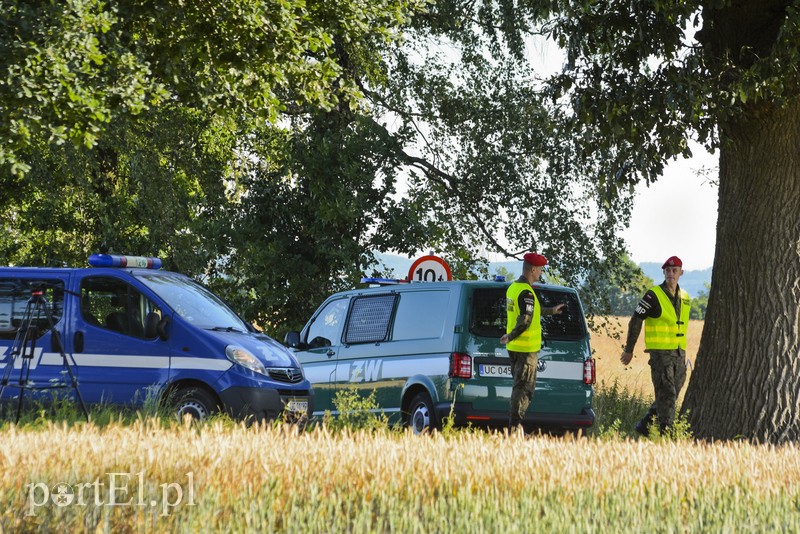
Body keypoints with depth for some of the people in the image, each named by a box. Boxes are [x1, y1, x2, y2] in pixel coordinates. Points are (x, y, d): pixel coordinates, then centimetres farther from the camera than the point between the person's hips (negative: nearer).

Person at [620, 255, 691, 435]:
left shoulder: (684, 297, 13)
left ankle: (645, 425, 24)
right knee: (666, 394, -11)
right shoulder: (653, 295, -8)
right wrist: (629, 350, -5)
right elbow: (635, 322, -6)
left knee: (671, 396, 11)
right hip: (661, 354, -7)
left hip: (679, 354, 7)